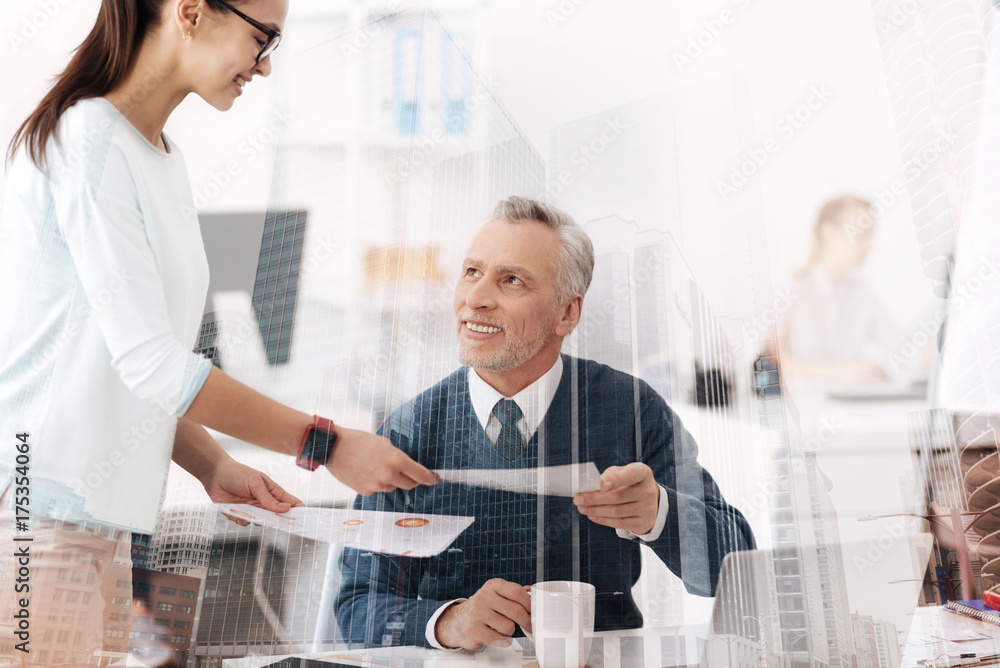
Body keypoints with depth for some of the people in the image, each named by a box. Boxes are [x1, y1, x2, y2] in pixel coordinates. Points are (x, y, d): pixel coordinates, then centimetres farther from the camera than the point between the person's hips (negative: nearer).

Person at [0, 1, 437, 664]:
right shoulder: (90, 142, -14)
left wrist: (213, 468, 3)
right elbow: (146, 357, -21)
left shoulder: (164, 158, 13)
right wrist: (328, 444, -18)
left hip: (97, 511, 8)